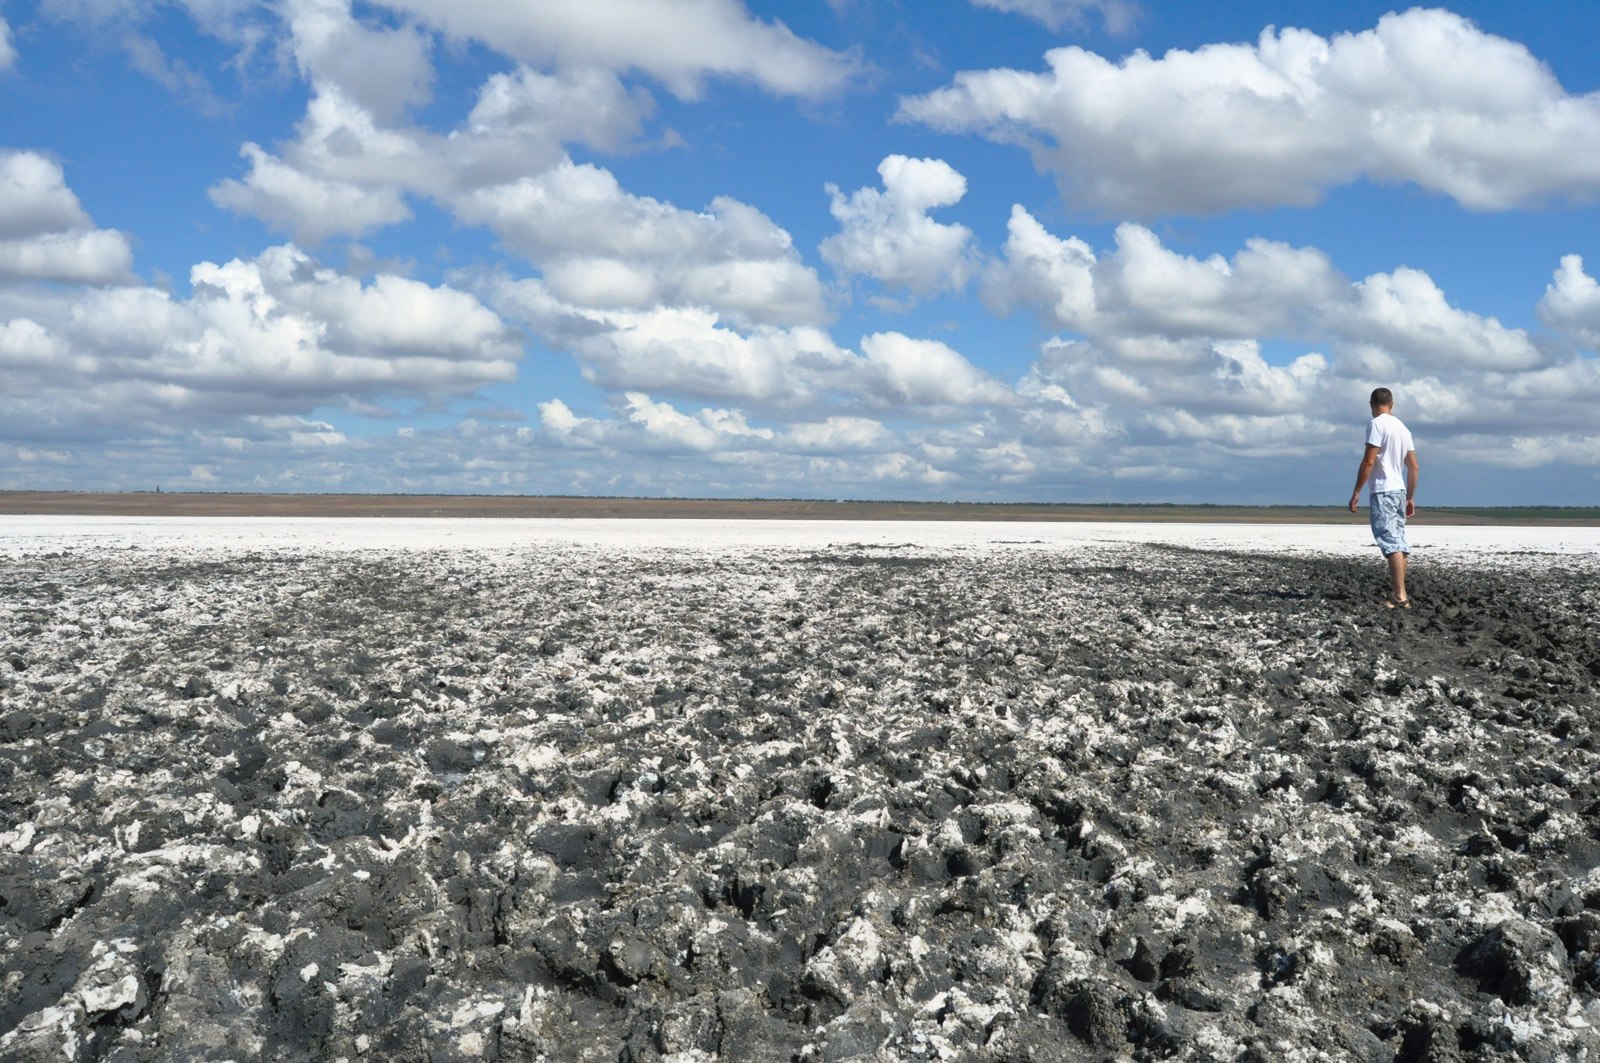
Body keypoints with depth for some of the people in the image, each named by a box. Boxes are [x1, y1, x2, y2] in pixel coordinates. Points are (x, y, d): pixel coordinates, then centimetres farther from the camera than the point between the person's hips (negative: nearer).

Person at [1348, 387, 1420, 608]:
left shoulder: (1377, 424, -8)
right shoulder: (1403, 427, 16)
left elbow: (1368, 461, -16)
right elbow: (1414, 467, 17)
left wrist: (1356, 492, -12)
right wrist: (1410, 498, 22)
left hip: (1383, 492, -9)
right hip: (1400, 491, 9)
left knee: (1391, 544, -13)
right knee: (1399, 544, 13)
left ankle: (1400, 597, -19)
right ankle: (1395, 591, 21)